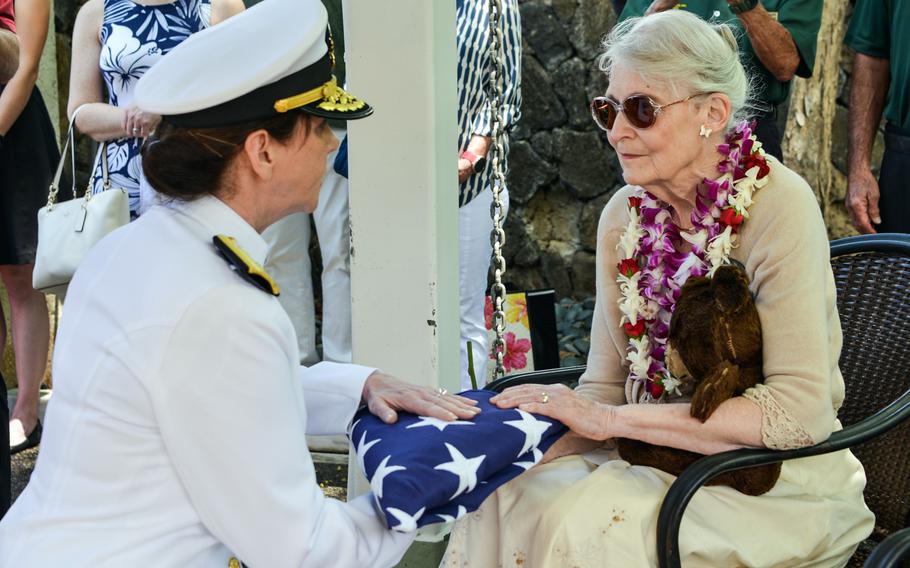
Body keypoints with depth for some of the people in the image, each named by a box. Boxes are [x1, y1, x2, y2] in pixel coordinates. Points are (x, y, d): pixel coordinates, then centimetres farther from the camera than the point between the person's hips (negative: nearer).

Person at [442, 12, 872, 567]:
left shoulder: (778, 205, -16)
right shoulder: (624, 217, 2)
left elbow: (801, 411, -23)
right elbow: (605, 385, 4)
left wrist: (613, 419, -24)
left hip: (778, 480, -5)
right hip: (664, 457, 5)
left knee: (584, 520, -28)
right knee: (508, 497, -21)